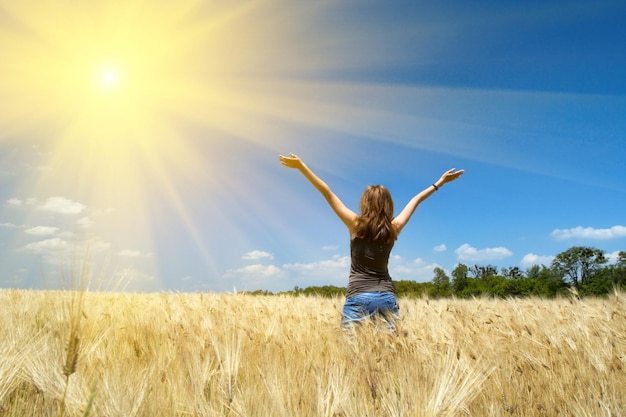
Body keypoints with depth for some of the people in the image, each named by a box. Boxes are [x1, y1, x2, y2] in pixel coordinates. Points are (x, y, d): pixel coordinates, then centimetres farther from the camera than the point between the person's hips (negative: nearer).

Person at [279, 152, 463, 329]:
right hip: (387, 297, 4)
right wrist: (440, 182, 31)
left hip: (358, 297, -3)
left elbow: (328, 193, -2)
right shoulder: (393, 228, 5)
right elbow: (416, 200, 18)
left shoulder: (356, 224, -2)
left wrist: (301, 166, 0)